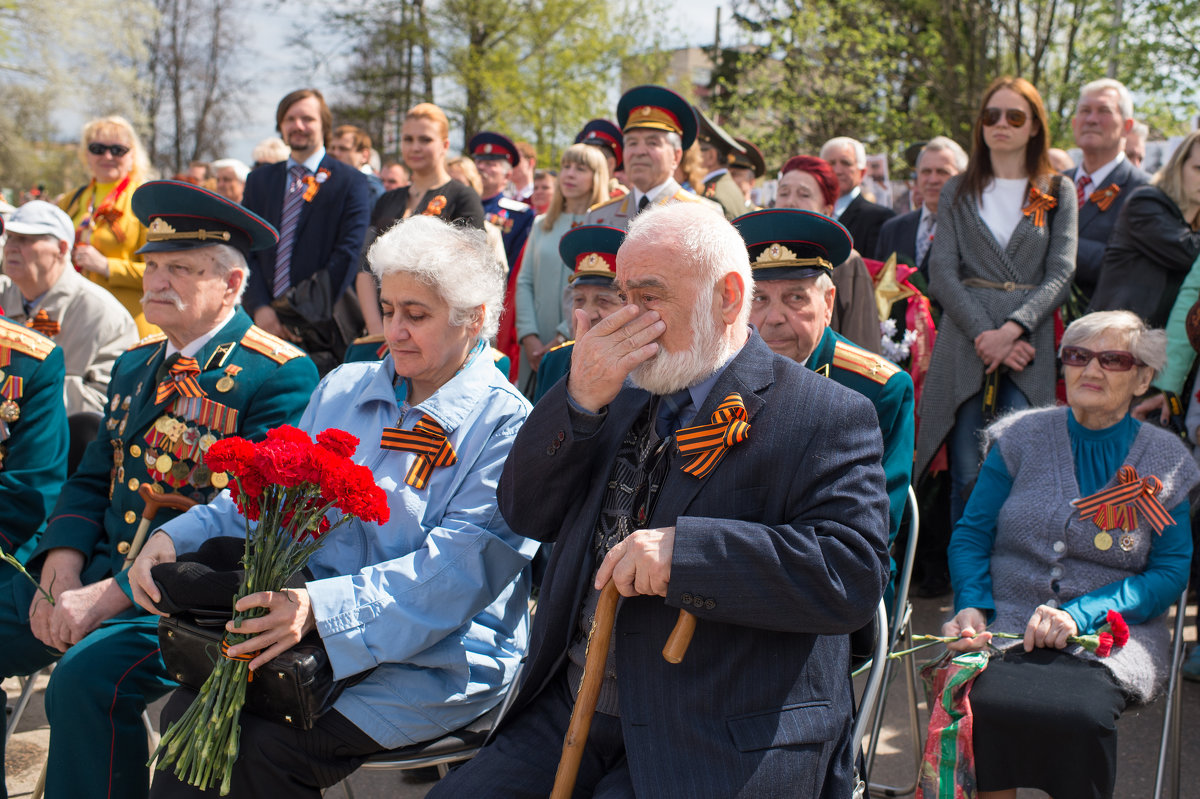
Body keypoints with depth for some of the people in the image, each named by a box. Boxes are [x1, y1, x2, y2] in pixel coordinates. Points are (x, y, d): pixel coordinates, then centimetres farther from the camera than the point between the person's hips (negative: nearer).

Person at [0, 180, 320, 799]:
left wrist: (109, 595, -21)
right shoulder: (135, 365, 16)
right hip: (97, 568, 8)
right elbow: (91, 481, 18)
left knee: (89, 676, -31)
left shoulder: (281, 376, -11)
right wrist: (61, 572, -3)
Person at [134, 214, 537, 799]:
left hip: (437, 659, -6)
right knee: (190, 711, -18)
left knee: (269, 751, -25)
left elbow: (459, 566, -19)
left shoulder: (505, 425, -9)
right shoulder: (343, 389, 15)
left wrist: (322, 607, -32)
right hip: (317, 640, 6)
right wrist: (180, 536, -3)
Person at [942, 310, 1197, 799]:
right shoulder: (1021, 438, 9)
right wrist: (971, 606, -10)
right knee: (979, 703, -32)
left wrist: (1082, 614, -14)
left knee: (1081, 713, -34)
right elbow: (971, 534, 10)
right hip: (1005, 629, 1)